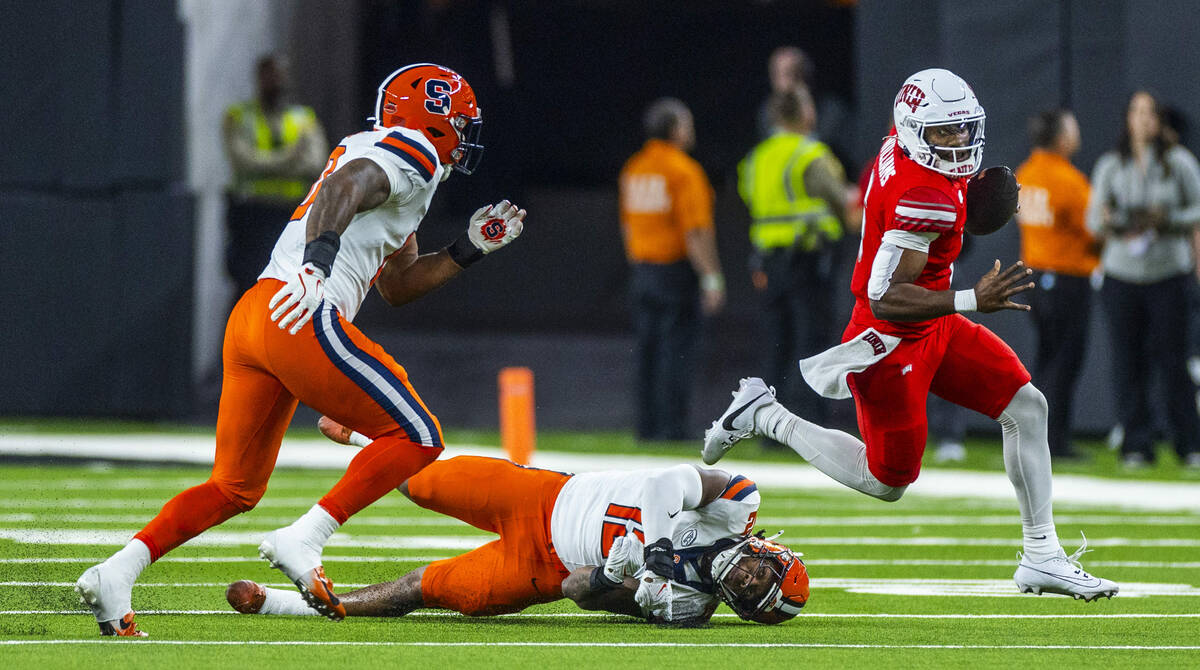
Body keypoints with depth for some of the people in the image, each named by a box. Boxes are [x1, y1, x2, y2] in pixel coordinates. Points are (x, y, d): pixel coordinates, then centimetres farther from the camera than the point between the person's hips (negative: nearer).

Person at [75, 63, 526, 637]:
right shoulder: (414, 153, 1)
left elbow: (396, 285, 36)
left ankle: (117, 571, 0)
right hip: (302, 316, -9)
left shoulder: (375, 155, 31)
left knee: (234, 489, 15)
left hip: (250, 316, 9)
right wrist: (320, 255, -35)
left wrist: (469, 249, 31)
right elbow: (345, 187, -21)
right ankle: (303, 541, -12)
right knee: (415, 437, -1)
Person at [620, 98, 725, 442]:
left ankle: (646, 426, 11)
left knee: (647, 349, 10)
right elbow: (696, 232, -18)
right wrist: (712, 277, -16)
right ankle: (672, 429, -8)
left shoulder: (633, 169, 11)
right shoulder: (684, 171, -12)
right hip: (678, 269, -7)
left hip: (642, 269, 7)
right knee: (676, 349, -6)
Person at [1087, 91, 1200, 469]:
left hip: (1168, 272, -2)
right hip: (1121, 274, 2)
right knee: (1128, 362, -1)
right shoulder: (1110, 165, 8)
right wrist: (1108, 222, -17)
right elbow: (1093, 216, 4)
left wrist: (1168, 219, -14)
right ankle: (1136, 445, 6)